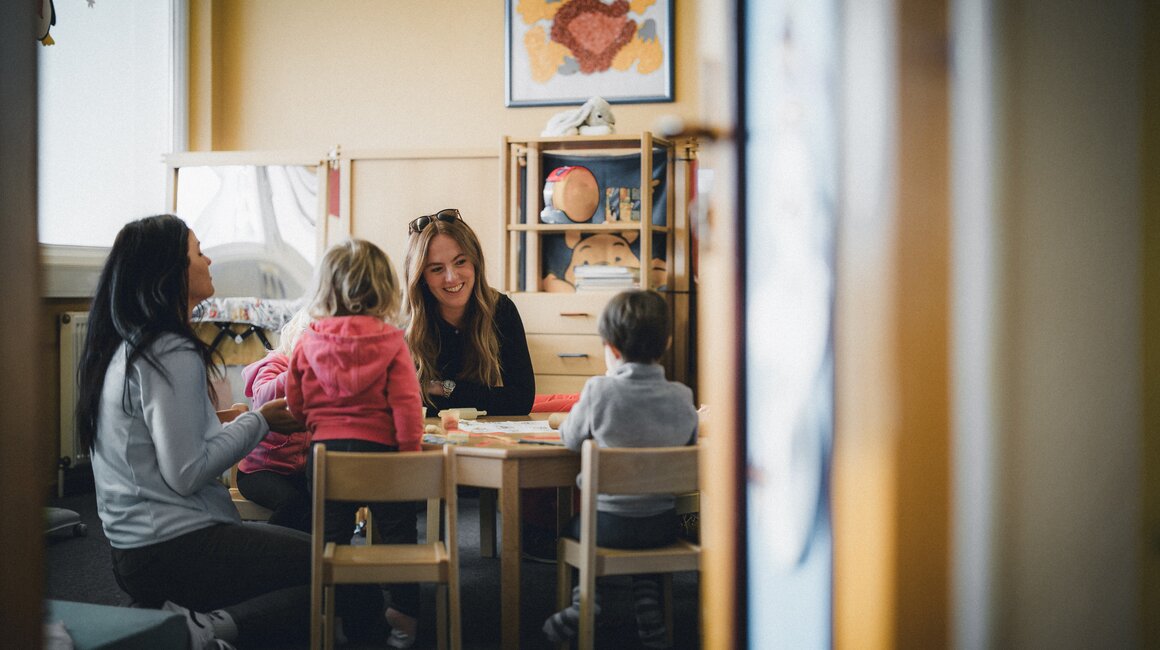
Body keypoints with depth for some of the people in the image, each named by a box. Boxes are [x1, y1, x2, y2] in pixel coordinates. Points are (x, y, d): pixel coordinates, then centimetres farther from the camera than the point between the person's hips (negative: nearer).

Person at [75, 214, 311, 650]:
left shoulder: (124, 345, 12)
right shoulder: (173, 355, -17)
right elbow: (186, 472, -19)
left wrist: (223, 419, 12)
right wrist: (258, 422, -8)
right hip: (174, 550, -10)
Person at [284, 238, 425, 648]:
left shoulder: (308, 342, 0)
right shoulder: (391, 341, -6)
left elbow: (295, 404, 7)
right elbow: (406, 403, -12)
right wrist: (410, 450, -6)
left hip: (325, 448, 2)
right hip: (379, 448, -2)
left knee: (330, 538, 15)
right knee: (396, 534, 11)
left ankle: (339, 615, 22)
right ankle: (403, 616, 15)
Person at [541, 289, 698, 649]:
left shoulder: (599, 391, -17)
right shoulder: (682, 397, -7)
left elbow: (570, 438, -3)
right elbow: (690, 444, 9)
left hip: (608, 524, -2)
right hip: (663, 525, 2)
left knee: (569, 522, 28)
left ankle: (582, 597, 12)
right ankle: (648, 605, 20)